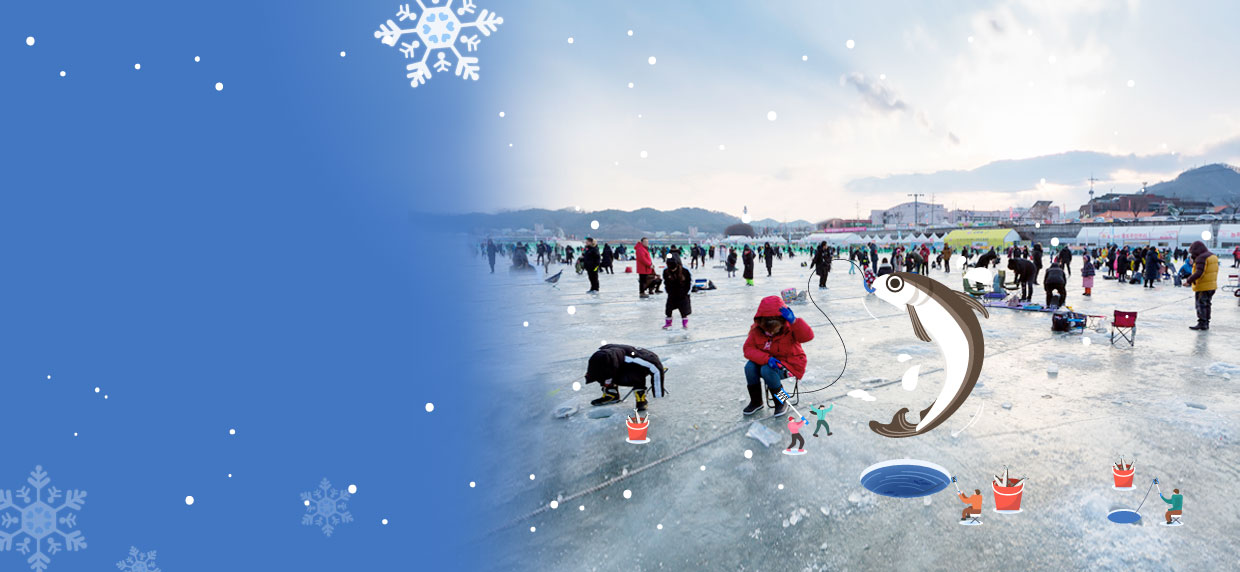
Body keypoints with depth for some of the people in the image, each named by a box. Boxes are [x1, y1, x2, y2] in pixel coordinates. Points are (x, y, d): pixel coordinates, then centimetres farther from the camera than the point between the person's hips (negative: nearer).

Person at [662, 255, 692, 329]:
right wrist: (668, 291, 3)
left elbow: (691, 281, -3)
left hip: (682, 294, -2)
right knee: (668, 309, 5)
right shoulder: (666, 271, -13)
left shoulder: (685, 270, -19)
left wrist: (687, 291, -4)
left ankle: (685, 323, 17)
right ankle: (668, 323, 23)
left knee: (684, 310, 0)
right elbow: (665, 282, 7)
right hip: (671, 294, 2)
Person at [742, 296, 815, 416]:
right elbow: (748, 349, -15)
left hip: (790, 363, -4)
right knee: (749, 367, -25)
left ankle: (781, 402, -7)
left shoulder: (790, 328, -20)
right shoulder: (757, 330, -12)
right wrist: (766, 359, -31)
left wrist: (793, 321, -50)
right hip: (767, 361, 4)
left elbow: (808, 336, -35)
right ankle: (756, 401, -4)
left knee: (767, 371, -33)